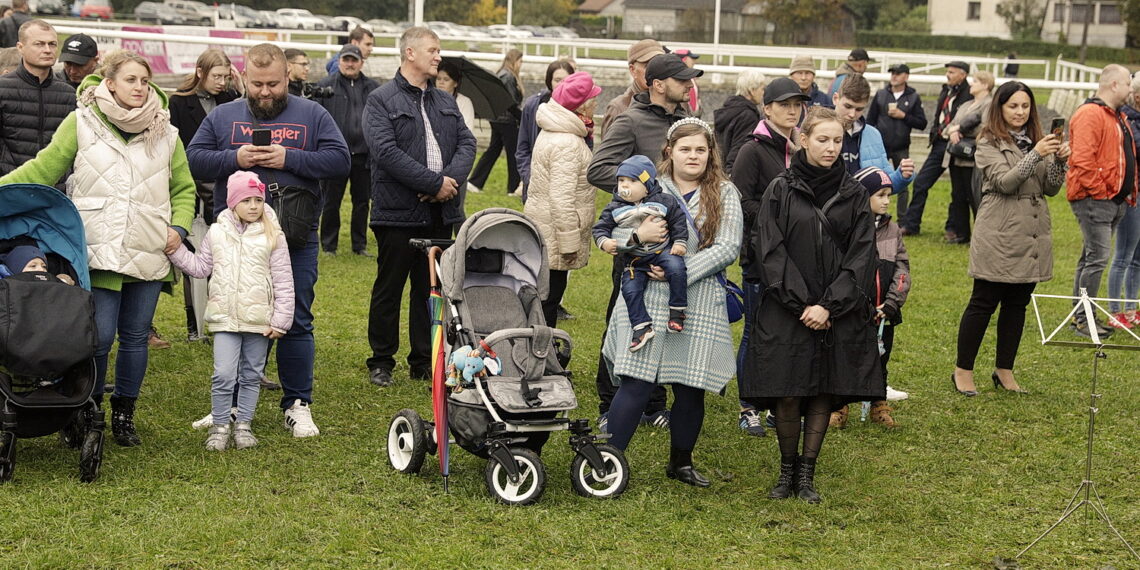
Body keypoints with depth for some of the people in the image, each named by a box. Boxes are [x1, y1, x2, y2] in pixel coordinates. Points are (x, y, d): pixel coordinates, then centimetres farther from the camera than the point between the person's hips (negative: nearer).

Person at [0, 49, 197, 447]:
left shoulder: (165, 133, 9)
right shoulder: (81, 123, 1)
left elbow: (183, 189, 17)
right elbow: (43, 170, 2)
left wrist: (178, 227, 2)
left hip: (148, 255, 3)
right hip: (98, 253, -3)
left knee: (135, 338, 8)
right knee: (98, 336, -6)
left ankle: (124, 415, 24)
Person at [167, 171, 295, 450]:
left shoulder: (272, 237, -2)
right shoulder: (217, 233, 4)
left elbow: (284, 282, -2)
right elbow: (200, 268, 14)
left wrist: (280, 321, -5)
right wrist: (176, 250, 2)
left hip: (259, 321, 0)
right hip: (225, 319, 0)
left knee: (251, 376, 10)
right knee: (223, 375, -6)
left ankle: (243, 424, 22)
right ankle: (220, 426, 8)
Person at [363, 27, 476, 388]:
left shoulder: (446, 103, 16)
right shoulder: (381, 101, -5)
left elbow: (466, 144, 8)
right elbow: (386, 152, -17)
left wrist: (451, 180, -12)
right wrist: (434, 183, -18)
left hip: (442, 213, 6)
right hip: (398, 212, -6)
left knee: (431, 290, 10)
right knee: (388, 290, 4)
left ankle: (424, 363, 19)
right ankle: (381, 362, 14)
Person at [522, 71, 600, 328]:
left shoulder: (551, 132, 13)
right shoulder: (567, 143, -20)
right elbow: (562, 198, -24)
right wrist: (570, 242, -20)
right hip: (554, 232, -10)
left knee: (546, 299, 15)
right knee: (548, 300, -4)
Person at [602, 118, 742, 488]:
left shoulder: (724, 194, 6)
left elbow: (727, 248, -5)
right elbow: (612, 237, 6)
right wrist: (638, 236, -17)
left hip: (699, 303, 1)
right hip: (646, 300, -1)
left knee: (690, 388, 7)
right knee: (636, 384, -7)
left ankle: (681, 462, 26)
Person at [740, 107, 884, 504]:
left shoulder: (854, 194, 5)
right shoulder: (781, 191, 0)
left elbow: (861, 256, 0)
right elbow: (770, 252, -5)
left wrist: (829, 305, -11)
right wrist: (801, 304, -12)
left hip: (839, 314, 2)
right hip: (786, 310, -2)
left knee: (825, 391, 4)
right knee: (787, 393, -2)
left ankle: (807, 473, 14)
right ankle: (787, 470, 16)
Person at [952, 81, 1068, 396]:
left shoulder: (1035, 140, 13)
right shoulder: (989, 143, -3)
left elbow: (1051, 188, 8)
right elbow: (1005, 182, -16)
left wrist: (1059, 161, -9)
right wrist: (1035, 155, -25)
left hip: (1032, 237, 6)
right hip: (1000, 237, -6)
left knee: (1017, 304, 11)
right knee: (983, 303, -1)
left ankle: (1004, 371, 21)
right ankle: (963, 370, 8)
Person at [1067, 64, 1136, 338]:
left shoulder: (1117, 117, 20)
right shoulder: (1090, 115, -14)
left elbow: (1127, 159, 27)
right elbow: (1082, 160, -22)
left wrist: (1130, 192, 15)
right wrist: (1099, 190, -20)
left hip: (1115, 201, 10)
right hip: (1094, 199, -10)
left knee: (1091, 258, 13)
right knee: (1097, 258, -11)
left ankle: (1080, 317, 19)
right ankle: (1083, 318, -6)